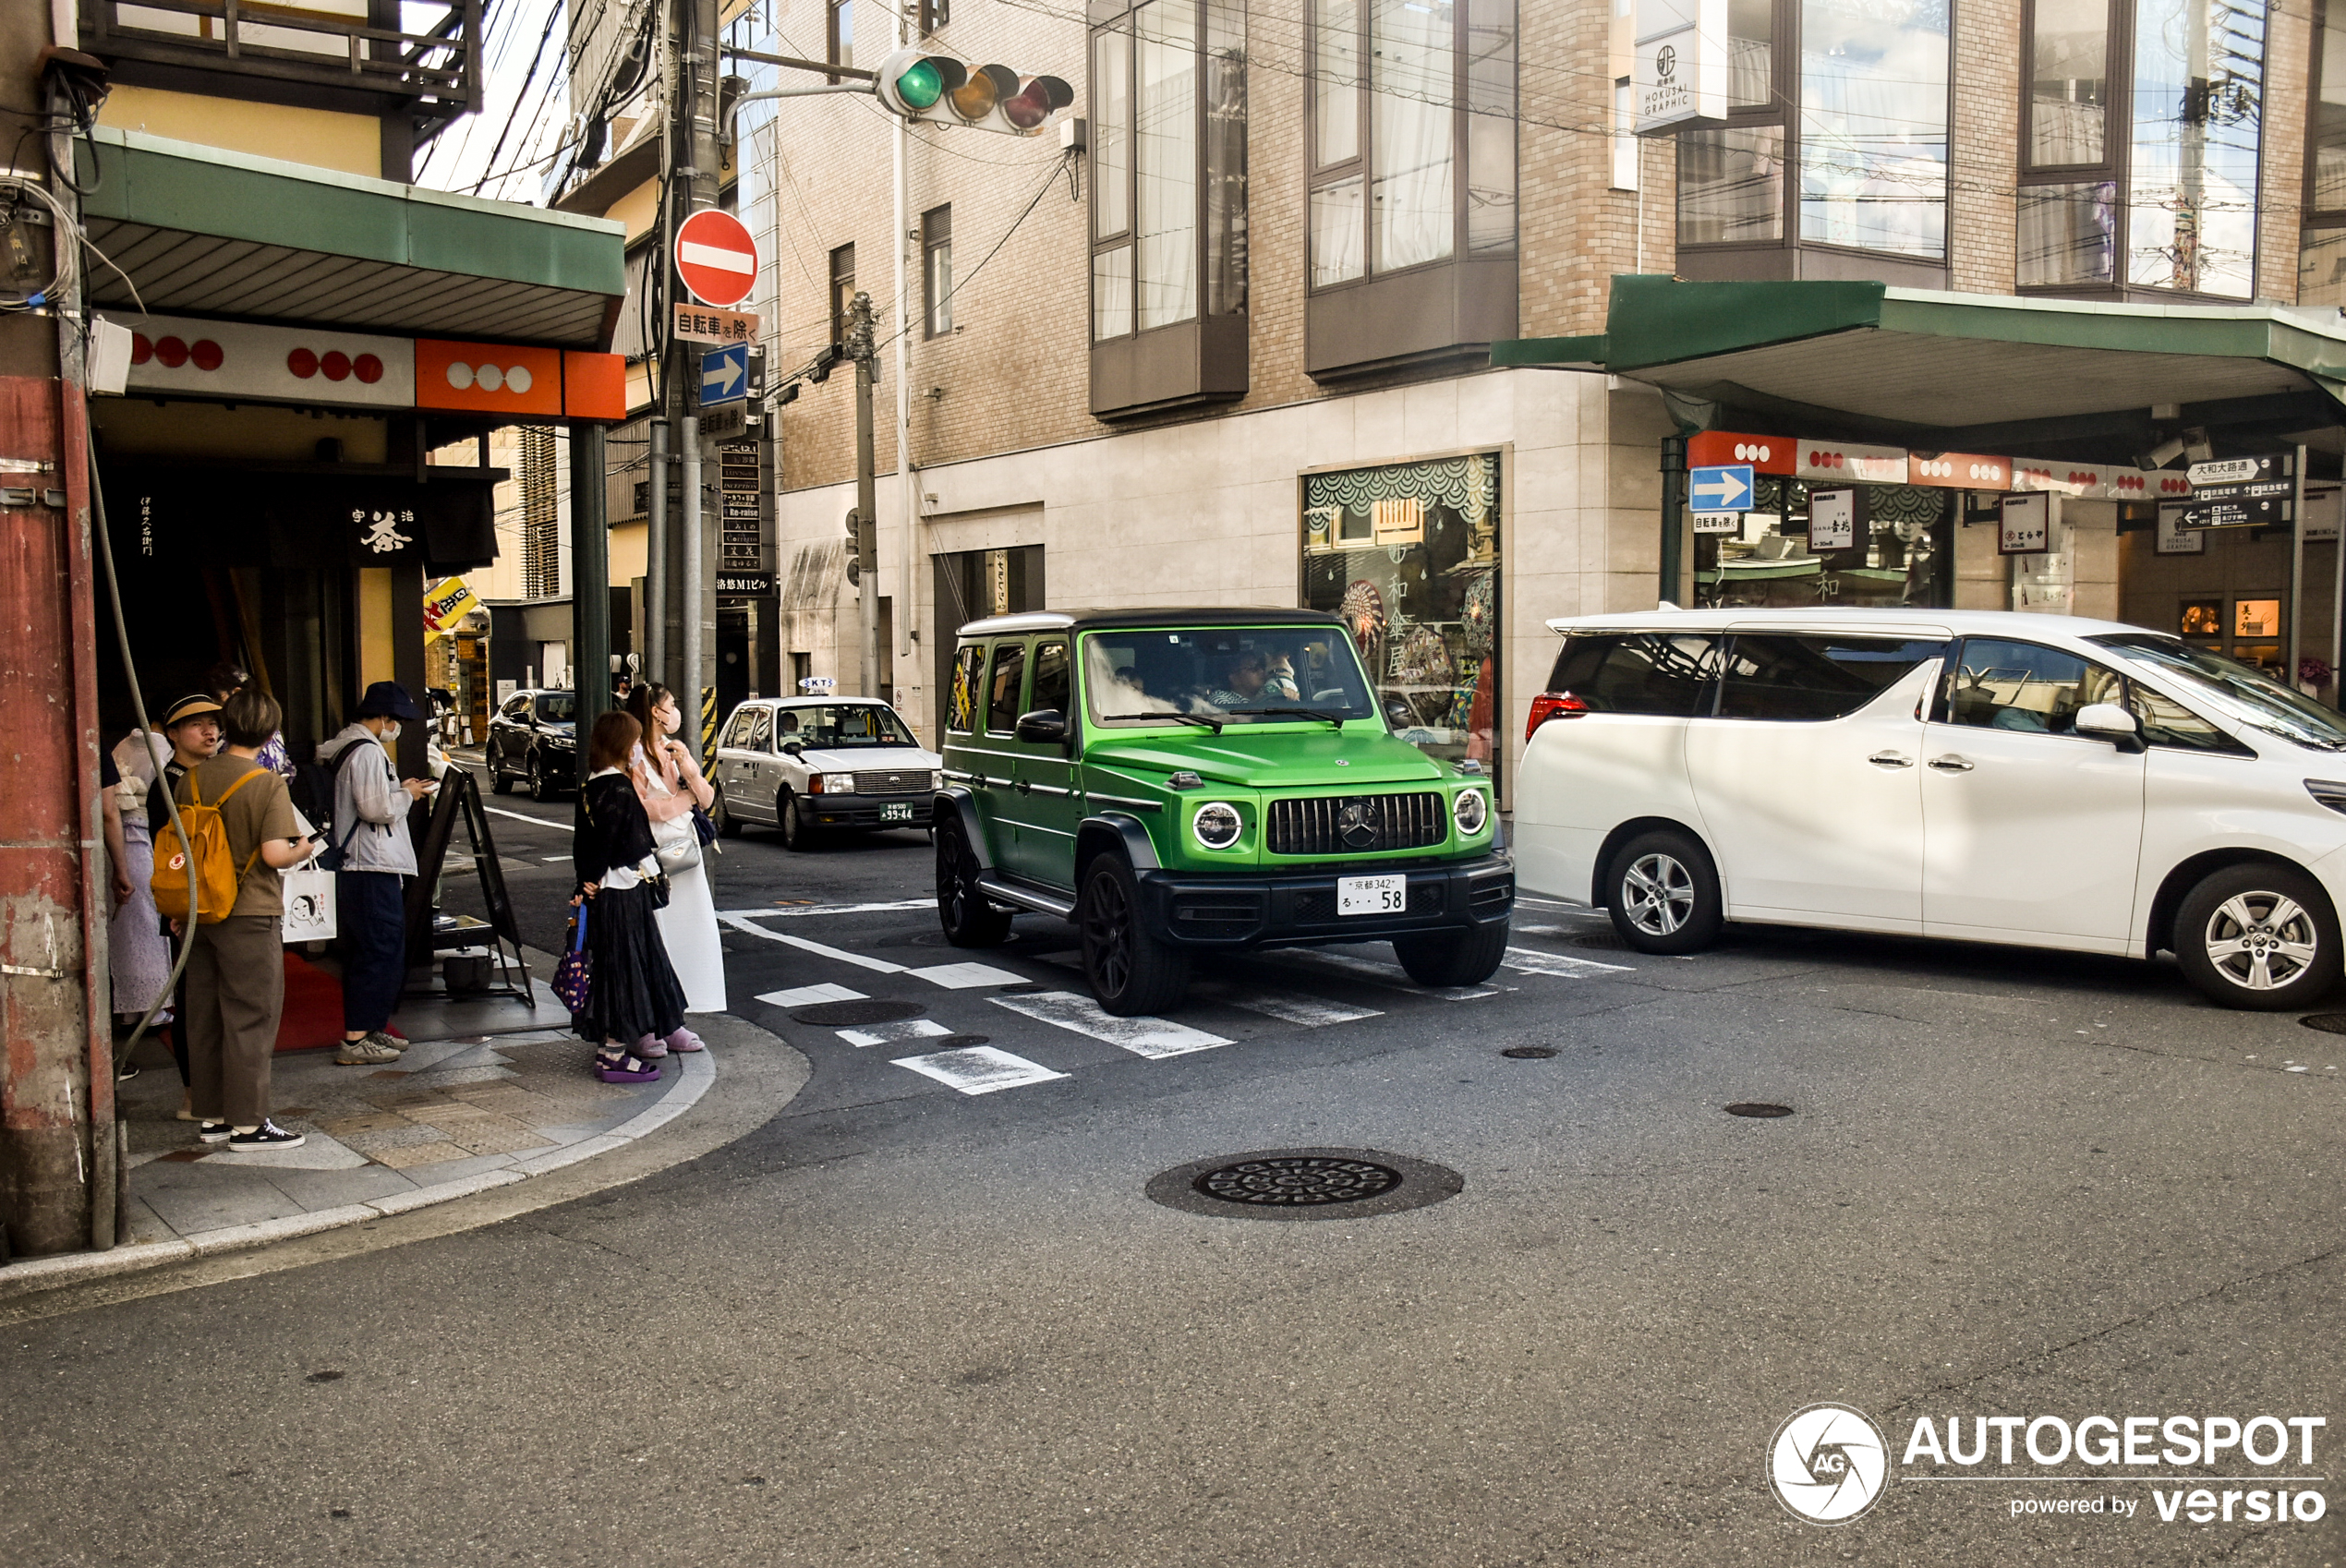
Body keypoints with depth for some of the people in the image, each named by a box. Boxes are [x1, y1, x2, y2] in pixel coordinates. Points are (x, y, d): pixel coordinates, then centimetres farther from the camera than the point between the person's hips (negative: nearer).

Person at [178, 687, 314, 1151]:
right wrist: (302, 851, 0)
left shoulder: (193, 777, 5)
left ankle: (212, 1117, 20)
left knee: (204, 1018, 12)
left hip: (199, 913, 6)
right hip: (249, 916, -6)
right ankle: (248, 1124, 2)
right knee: (250, 1018, 0)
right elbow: (273, 854, -22)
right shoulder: (269, 785, -14)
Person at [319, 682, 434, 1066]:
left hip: (353, 868, 11)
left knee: (362, 953, 16)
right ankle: (356, 1041, -8)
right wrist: (407, 795, -6)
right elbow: (376, 809, -23)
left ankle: (369, 1029, 25)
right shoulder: (367, 752, -16)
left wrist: (399, 790, 13)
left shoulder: (350, 747, 17)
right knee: (381, 952, -8)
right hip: (374, 870, -11)